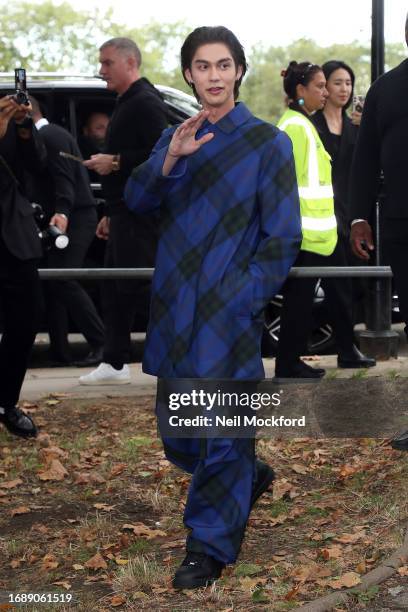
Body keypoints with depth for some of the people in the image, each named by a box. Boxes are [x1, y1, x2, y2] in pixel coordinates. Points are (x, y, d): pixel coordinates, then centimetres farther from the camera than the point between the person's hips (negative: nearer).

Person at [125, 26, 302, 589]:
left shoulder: (266, 142, -3)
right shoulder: (176, 138, 12)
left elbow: (283, 237, -6)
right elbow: (137, 199, -1)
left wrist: (242, 299, -15)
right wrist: (170, 160, -19)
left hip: (230, 311, -5)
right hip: (175, 311, 6)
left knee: (221, 429, -2)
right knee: (178, 437, 14)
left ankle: (211, 544, 12)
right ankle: (248, 477, 40)